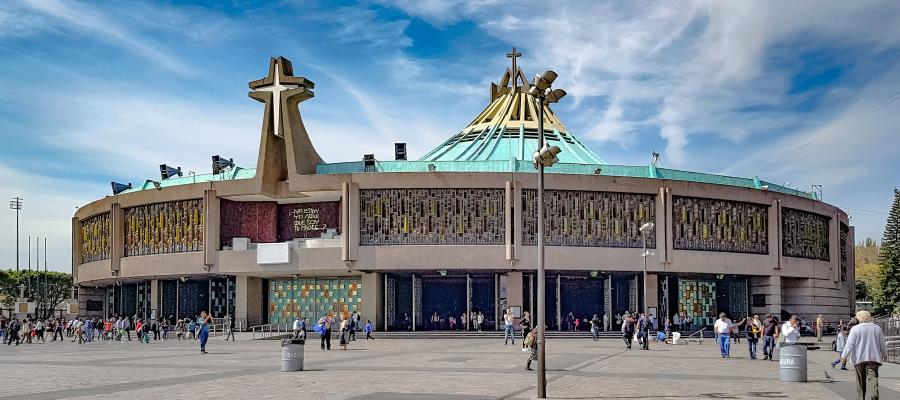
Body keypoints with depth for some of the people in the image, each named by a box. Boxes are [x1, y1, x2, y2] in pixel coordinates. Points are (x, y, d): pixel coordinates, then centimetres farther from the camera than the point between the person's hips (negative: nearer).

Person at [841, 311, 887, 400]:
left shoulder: (855, 329, -6)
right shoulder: (877, 328, 3)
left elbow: (850, 344, -10)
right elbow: (882, 344, 12)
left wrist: (844, 356, -6)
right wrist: (884, 355, 27)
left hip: (859, 358, -1)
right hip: (873, 358, 1)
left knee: (860, 380, 11)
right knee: (872, 378, -6)